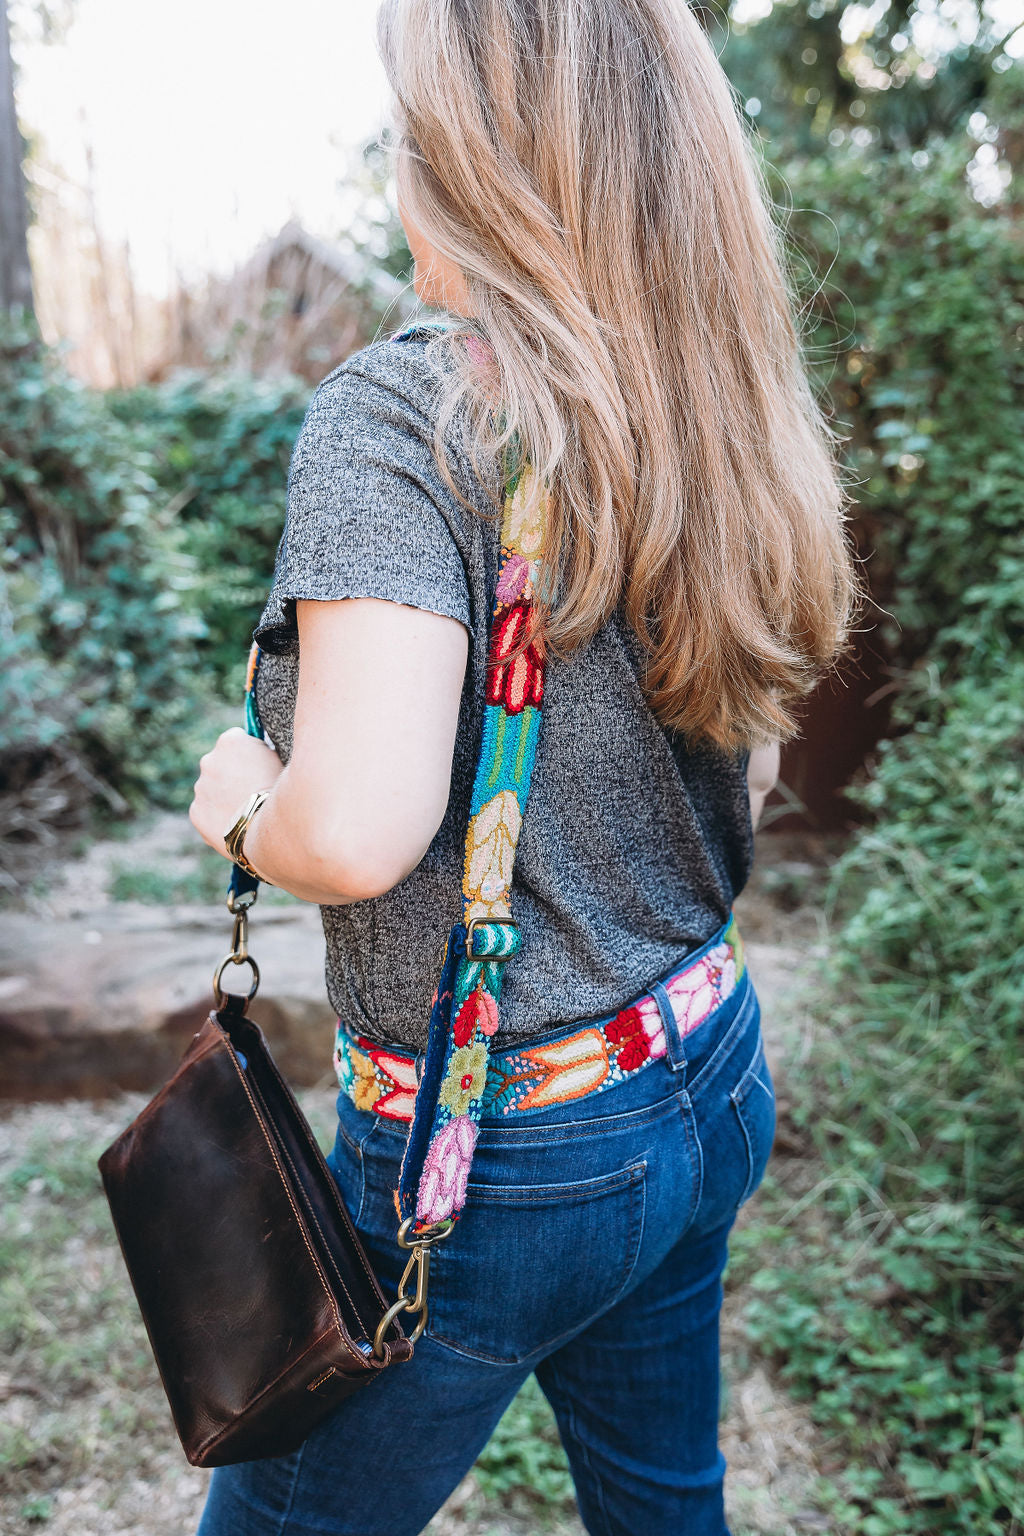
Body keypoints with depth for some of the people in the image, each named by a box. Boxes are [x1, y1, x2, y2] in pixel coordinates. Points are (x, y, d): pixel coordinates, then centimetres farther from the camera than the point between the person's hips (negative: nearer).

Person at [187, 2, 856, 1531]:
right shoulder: (732, 424, 0)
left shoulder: (401, 412, -21)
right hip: (712, 1088, 7)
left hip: (498, 1159, -7)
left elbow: (356, 830, -32)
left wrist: (241, 801, -12)